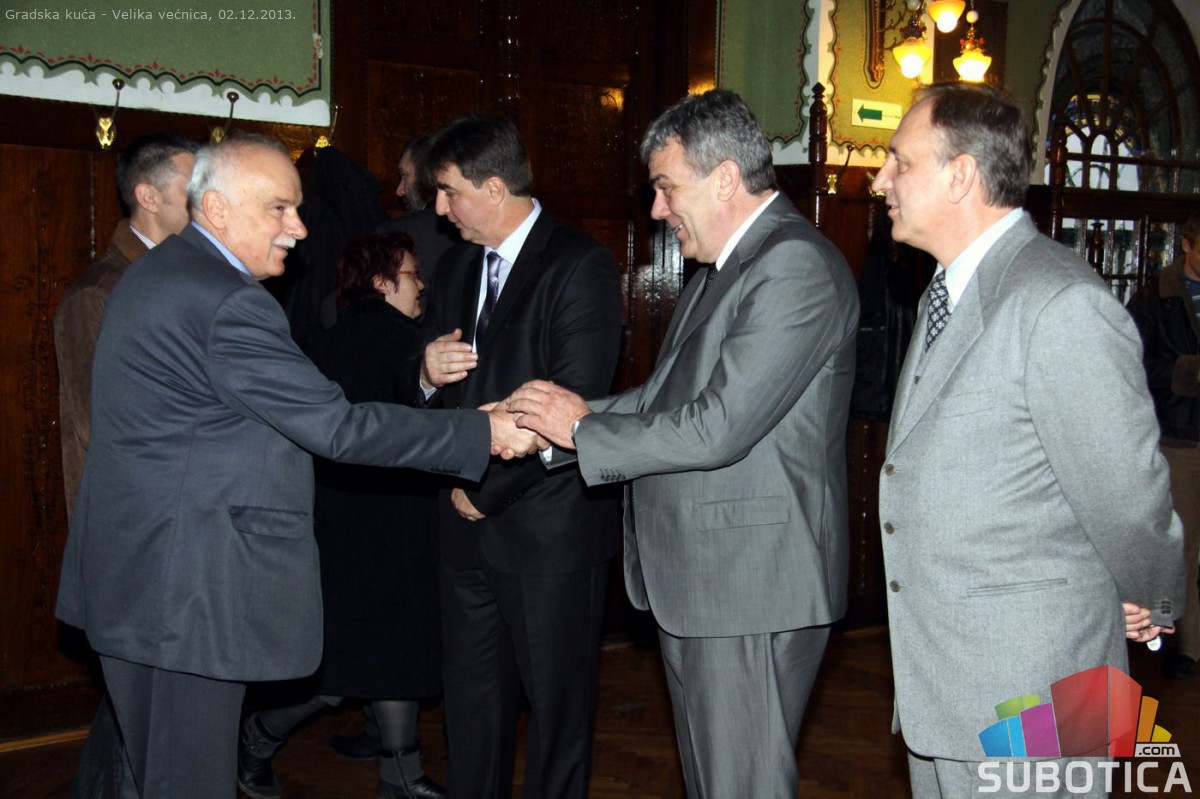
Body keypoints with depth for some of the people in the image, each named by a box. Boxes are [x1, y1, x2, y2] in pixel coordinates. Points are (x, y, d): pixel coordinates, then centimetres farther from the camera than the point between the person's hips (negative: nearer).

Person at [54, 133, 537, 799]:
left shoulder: (151, 276, 13)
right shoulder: (228, 302, -21)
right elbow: (337, 427, -22)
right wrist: (483, 432, -16)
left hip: (127, 570, 11)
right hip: (187, 587, -11)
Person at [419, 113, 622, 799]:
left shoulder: (582, 267, -11)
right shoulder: (459, 266, 13)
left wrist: (482, 490, -11)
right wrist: (428, 372, -6)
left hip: (549, 531, -7)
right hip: (470, 526, 7)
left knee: (557, 704, 8)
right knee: (472, 703, 15)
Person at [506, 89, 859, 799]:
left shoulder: (797, 267, -17)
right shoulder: (724, 266, 17)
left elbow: (719, 427, -23)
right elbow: (670, 396, 17)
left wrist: (582, 431, -12)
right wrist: (567, 416, 2)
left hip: (750, 587, -10)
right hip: (695, 581, 10)